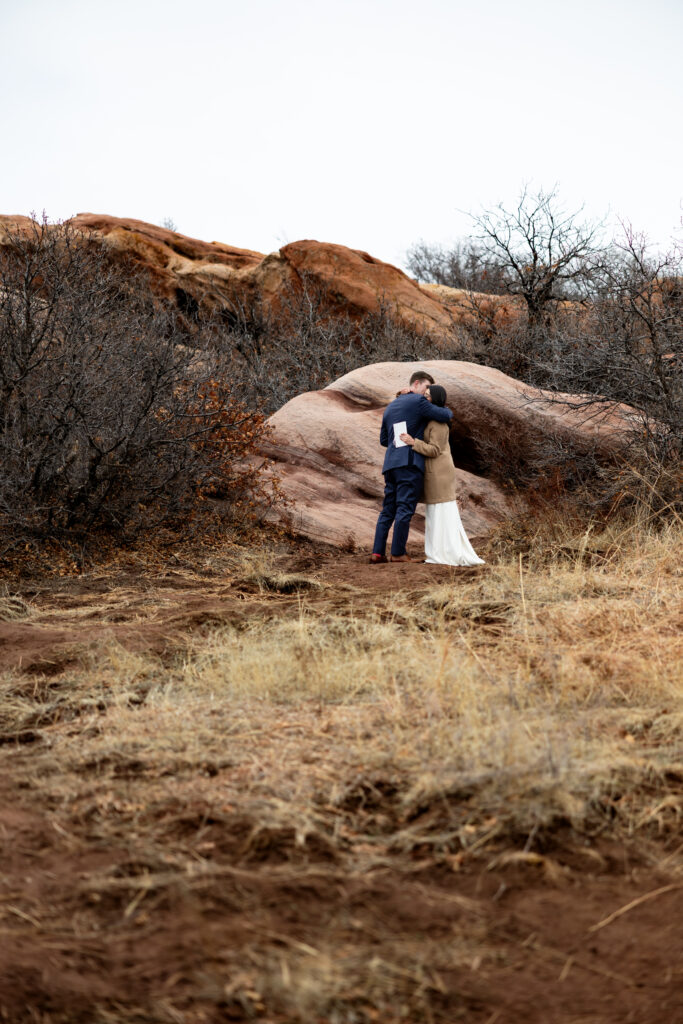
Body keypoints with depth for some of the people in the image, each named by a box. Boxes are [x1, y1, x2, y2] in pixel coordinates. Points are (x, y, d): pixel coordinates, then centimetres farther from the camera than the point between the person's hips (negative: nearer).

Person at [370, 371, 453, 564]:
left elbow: (384, 439, 25)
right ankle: (398, 552, -5)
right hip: (410, 462, -7)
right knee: (405, 508, -5)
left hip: (391, 464, 8)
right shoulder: (418, 402, -3)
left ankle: (377, 553, 3)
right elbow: (445, 416, -6)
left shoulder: (390, 407, 22)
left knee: (388, 509, 8)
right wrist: (446, 410, 17)